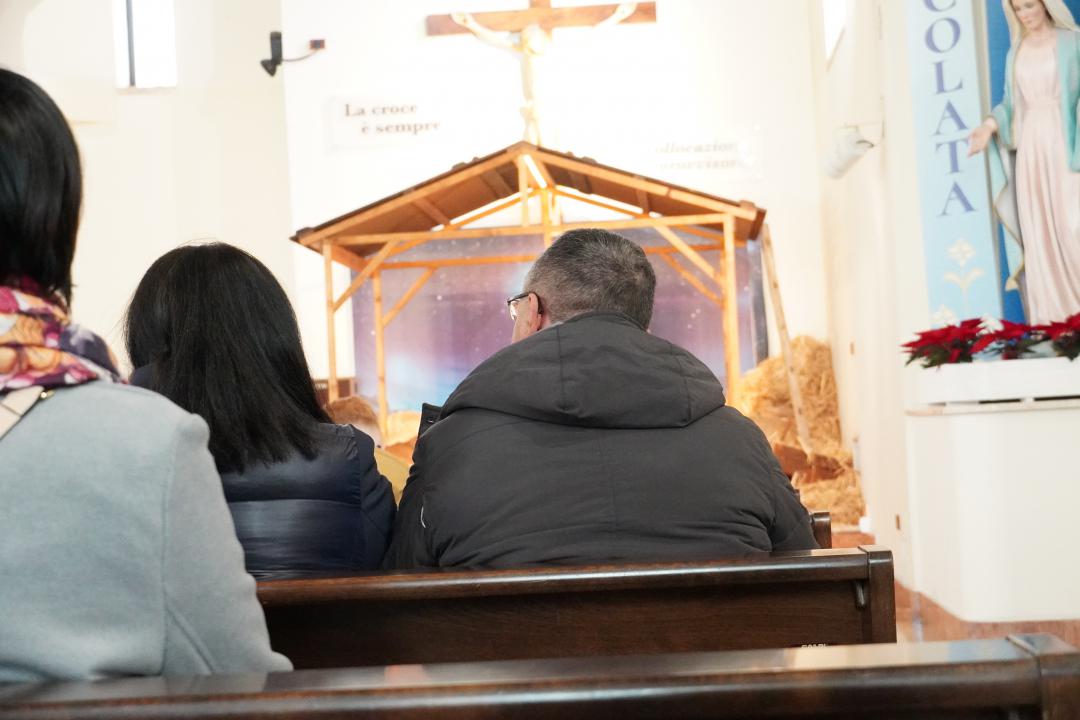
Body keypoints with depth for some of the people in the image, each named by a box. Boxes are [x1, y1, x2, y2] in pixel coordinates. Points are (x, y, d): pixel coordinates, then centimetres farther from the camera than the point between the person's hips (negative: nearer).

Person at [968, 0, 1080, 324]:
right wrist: (990, 124, -8)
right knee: (1039, 235, 3)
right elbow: (1011, 104, 11)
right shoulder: (1015, 53, 14)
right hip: (1030, 148, 4)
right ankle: (1052, 322, 7)